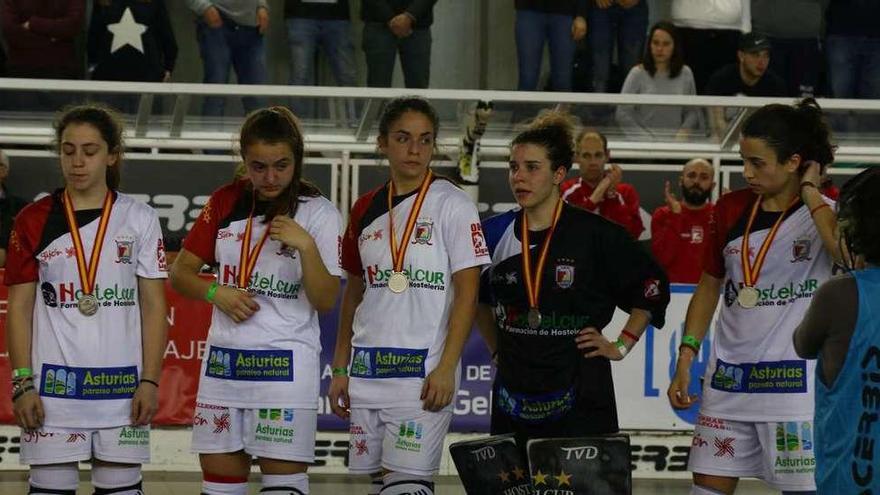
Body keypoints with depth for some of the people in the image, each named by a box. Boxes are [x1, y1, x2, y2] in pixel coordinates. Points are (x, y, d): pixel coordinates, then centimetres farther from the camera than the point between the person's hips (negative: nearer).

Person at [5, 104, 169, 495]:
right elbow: (19, 308, 5)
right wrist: (22, 383, -3)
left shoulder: (140, 219, 5)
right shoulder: (34, 221, 5)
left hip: (122, 384, 0)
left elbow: (154, 306, 5)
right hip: (54, 384, 0)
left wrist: (150, 381, -3)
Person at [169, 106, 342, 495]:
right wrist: (216, 292, -7)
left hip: (287, 363, -4)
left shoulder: (319, 213, -3)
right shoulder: (225, 202, 8)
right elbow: (180, 272, 12)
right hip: (224, 361, 4)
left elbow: (325, 301, -6)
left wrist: (306, 246, -21)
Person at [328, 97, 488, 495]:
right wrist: (340, 368, 14)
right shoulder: (366, 211, 12)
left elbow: (467, 293, -7)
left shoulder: (451, 205, -3)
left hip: (423, 371, -5)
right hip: (366, 370, 5)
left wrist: (446, 368, -14)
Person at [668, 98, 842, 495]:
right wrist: (685, 359, 12)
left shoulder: (826, 211, -5)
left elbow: (848, 252, -29)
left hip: (794, 377, -5)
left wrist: (810, 191, -17)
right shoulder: (731, 209, 8)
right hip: (728, 376, 5)